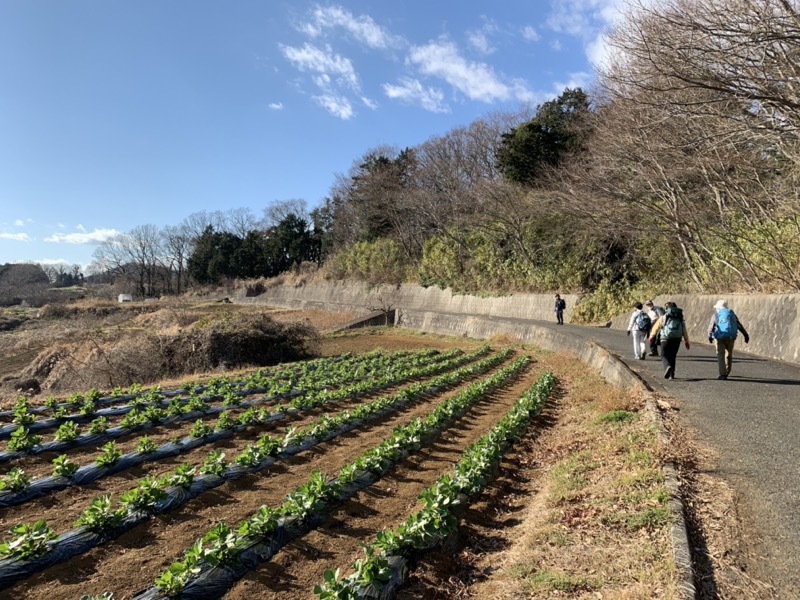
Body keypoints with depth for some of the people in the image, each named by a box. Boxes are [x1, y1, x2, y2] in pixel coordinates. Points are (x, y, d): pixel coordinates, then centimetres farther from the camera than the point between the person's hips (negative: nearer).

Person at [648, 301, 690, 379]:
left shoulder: (663, 317, 1)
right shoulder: (680, 318, 10)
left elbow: (655, 328, 7)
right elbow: (684, 330, 7)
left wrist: (651, 337, 22)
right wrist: (686, 341, 13)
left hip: (666, 339, -3)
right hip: (677, 340, 3)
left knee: (664, 356, 4)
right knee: (672, 357, 17)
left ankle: (667, 367, -27)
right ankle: (671, 375, 16)